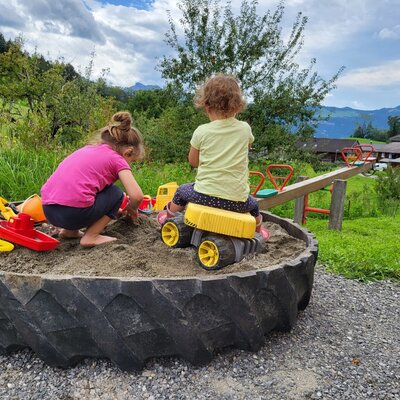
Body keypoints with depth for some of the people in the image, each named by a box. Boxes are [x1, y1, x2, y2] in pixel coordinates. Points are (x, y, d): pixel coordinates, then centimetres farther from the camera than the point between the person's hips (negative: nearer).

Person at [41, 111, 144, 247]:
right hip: (74, 212, -8)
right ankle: (91, 236, 4)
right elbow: (137, 196, -7)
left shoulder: (88, 149, 22)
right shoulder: (117, 159, 3)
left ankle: (69, 230, 20)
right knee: (116, 194, 15)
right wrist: (131, 209, 18)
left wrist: (113, 210, 38)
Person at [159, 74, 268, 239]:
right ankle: (258, 231, 54)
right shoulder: (245, 129, -2)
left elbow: (193, 161, 7)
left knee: (182, 190, 30)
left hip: (205, 196, -1)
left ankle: (169, 217, 53)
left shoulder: (201, 131, -7)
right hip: (237, 199, 1)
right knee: (253, 204, 34)